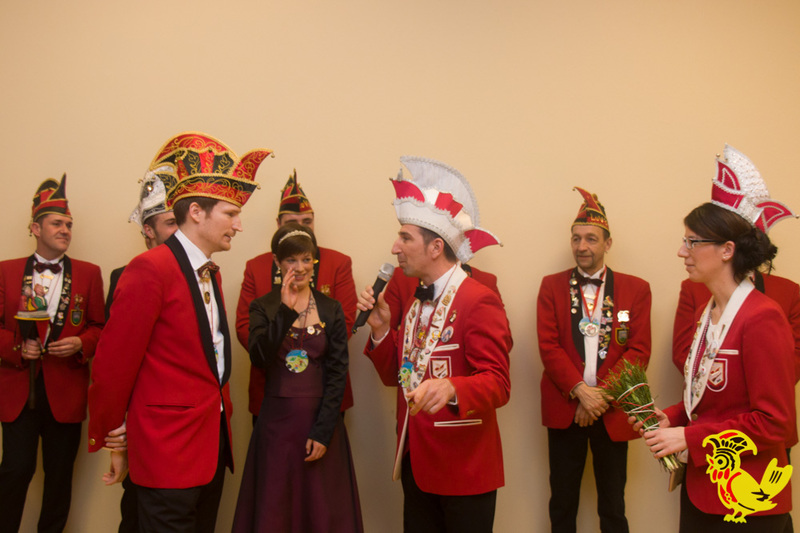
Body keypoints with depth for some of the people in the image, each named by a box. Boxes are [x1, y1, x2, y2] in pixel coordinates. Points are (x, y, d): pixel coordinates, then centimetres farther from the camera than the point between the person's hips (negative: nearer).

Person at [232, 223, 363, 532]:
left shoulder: (331, 310, 3)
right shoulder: (263, 307, 2)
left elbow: (338, 373, -1)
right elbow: (259, 358, -14)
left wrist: (323, 431, -7)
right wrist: (286, 311, -24)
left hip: (321, 421, 0)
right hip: (276, 422, 0)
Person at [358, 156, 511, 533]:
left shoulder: (479, 301, -15)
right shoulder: (416, 301, 11)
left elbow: (497, 384, -22)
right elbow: (394, 374, 12)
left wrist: (450, 389, -41)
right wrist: (381, 328, -4)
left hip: (464, 470, -7)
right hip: (415, 461, 7)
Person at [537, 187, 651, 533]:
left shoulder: (635, 289, 3)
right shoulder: (551, 286, 3)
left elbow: (639, 351, -4)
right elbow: (548, 346, -5)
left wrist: (603, 395, -14)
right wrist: (580, 391, -16)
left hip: (612, 412, 0)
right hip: (565, 409, 0)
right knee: (562, 503, 10)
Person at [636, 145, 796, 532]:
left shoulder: (762, 319, -18)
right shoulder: (710, 311, 8)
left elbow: (774, 423, -19)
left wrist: (688, 438, -18)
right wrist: (671, 418, 0)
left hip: (744, 501, -7)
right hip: (700, 487, 8)